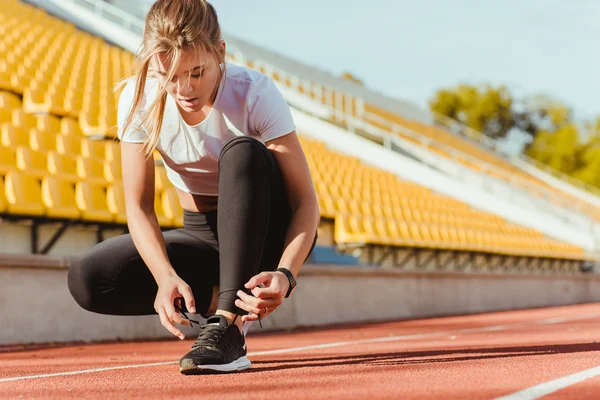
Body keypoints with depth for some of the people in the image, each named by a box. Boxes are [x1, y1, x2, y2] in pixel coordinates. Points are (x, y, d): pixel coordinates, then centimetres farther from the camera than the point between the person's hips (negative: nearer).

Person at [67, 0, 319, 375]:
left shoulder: (255, 92, -23)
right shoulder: (139, 98, -15)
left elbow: (305, 201, -25)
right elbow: (139, 206, -15)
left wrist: (285, 273, -44)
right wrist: (166, 276, -34)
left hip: (268, 233, -3)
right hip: (203, 238, 3)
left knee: (243, 151, -35)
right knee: (88, 278, -20)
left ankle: (229, 327, -38)